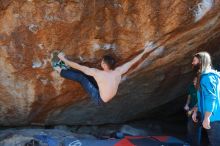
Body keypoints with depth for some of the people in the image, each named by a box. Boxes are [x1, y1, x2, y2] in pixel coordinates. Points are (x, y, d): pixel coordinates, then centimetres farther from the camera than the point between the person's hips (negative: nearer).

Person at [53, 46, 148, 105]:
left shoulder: (97, 73, -33)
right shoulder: (118, 71, -19)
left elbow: (79, 67, -27)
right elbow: (132, 62, -5)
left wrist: (64, 59, -17)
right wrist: (143, 52, 7)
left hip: (99, 100, -6)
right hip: (109, 96, 6)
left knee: (80, 77, -6)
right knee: (85, 74, 7)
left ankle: (60, 71, 13)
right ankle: (66, 66, 22)